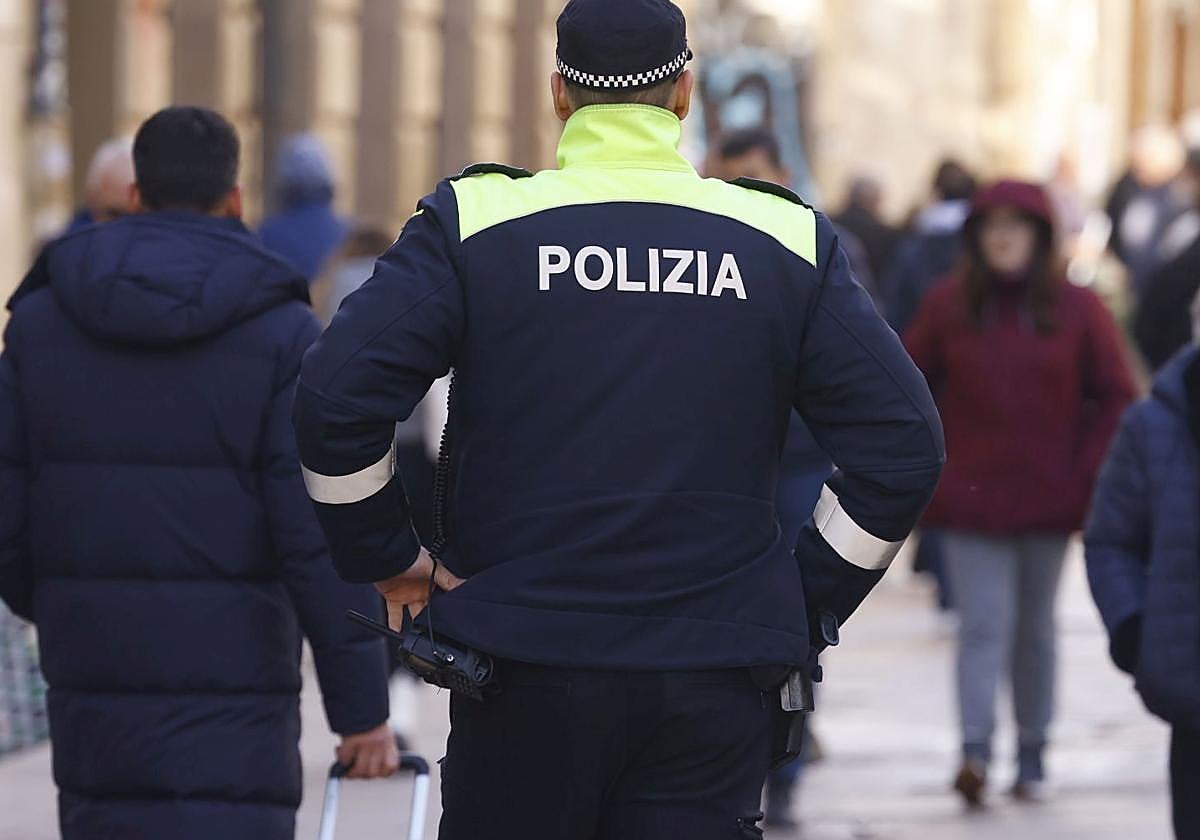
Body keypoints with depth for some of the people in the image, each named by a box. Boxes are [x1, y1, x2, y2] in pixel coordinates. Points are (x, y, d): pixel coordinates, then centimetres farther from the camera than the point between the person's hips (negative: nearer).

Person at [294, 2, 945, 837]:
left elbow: (334, 400, -10)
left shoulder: (474, 221, -1)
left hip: (525, 672, -1)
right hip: (716, 682, 1)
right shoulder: (786, 242, 4)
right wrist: (810, 600, 11)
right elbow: (904, 444, 2)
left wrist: (387, 555, 4)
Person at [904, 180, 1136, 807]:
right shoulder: (947, 306, 2)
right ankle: (975, 750, -23)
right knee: (983, 625, -13)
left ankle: (1032, 755, 19)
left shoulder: (1076, 310, 1)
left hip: (1048, 498, 1)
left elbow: (1115, 397, 5)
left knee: (1035, 630, 10)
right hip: (969, 499, -1)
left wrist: (1088, 476, -3)